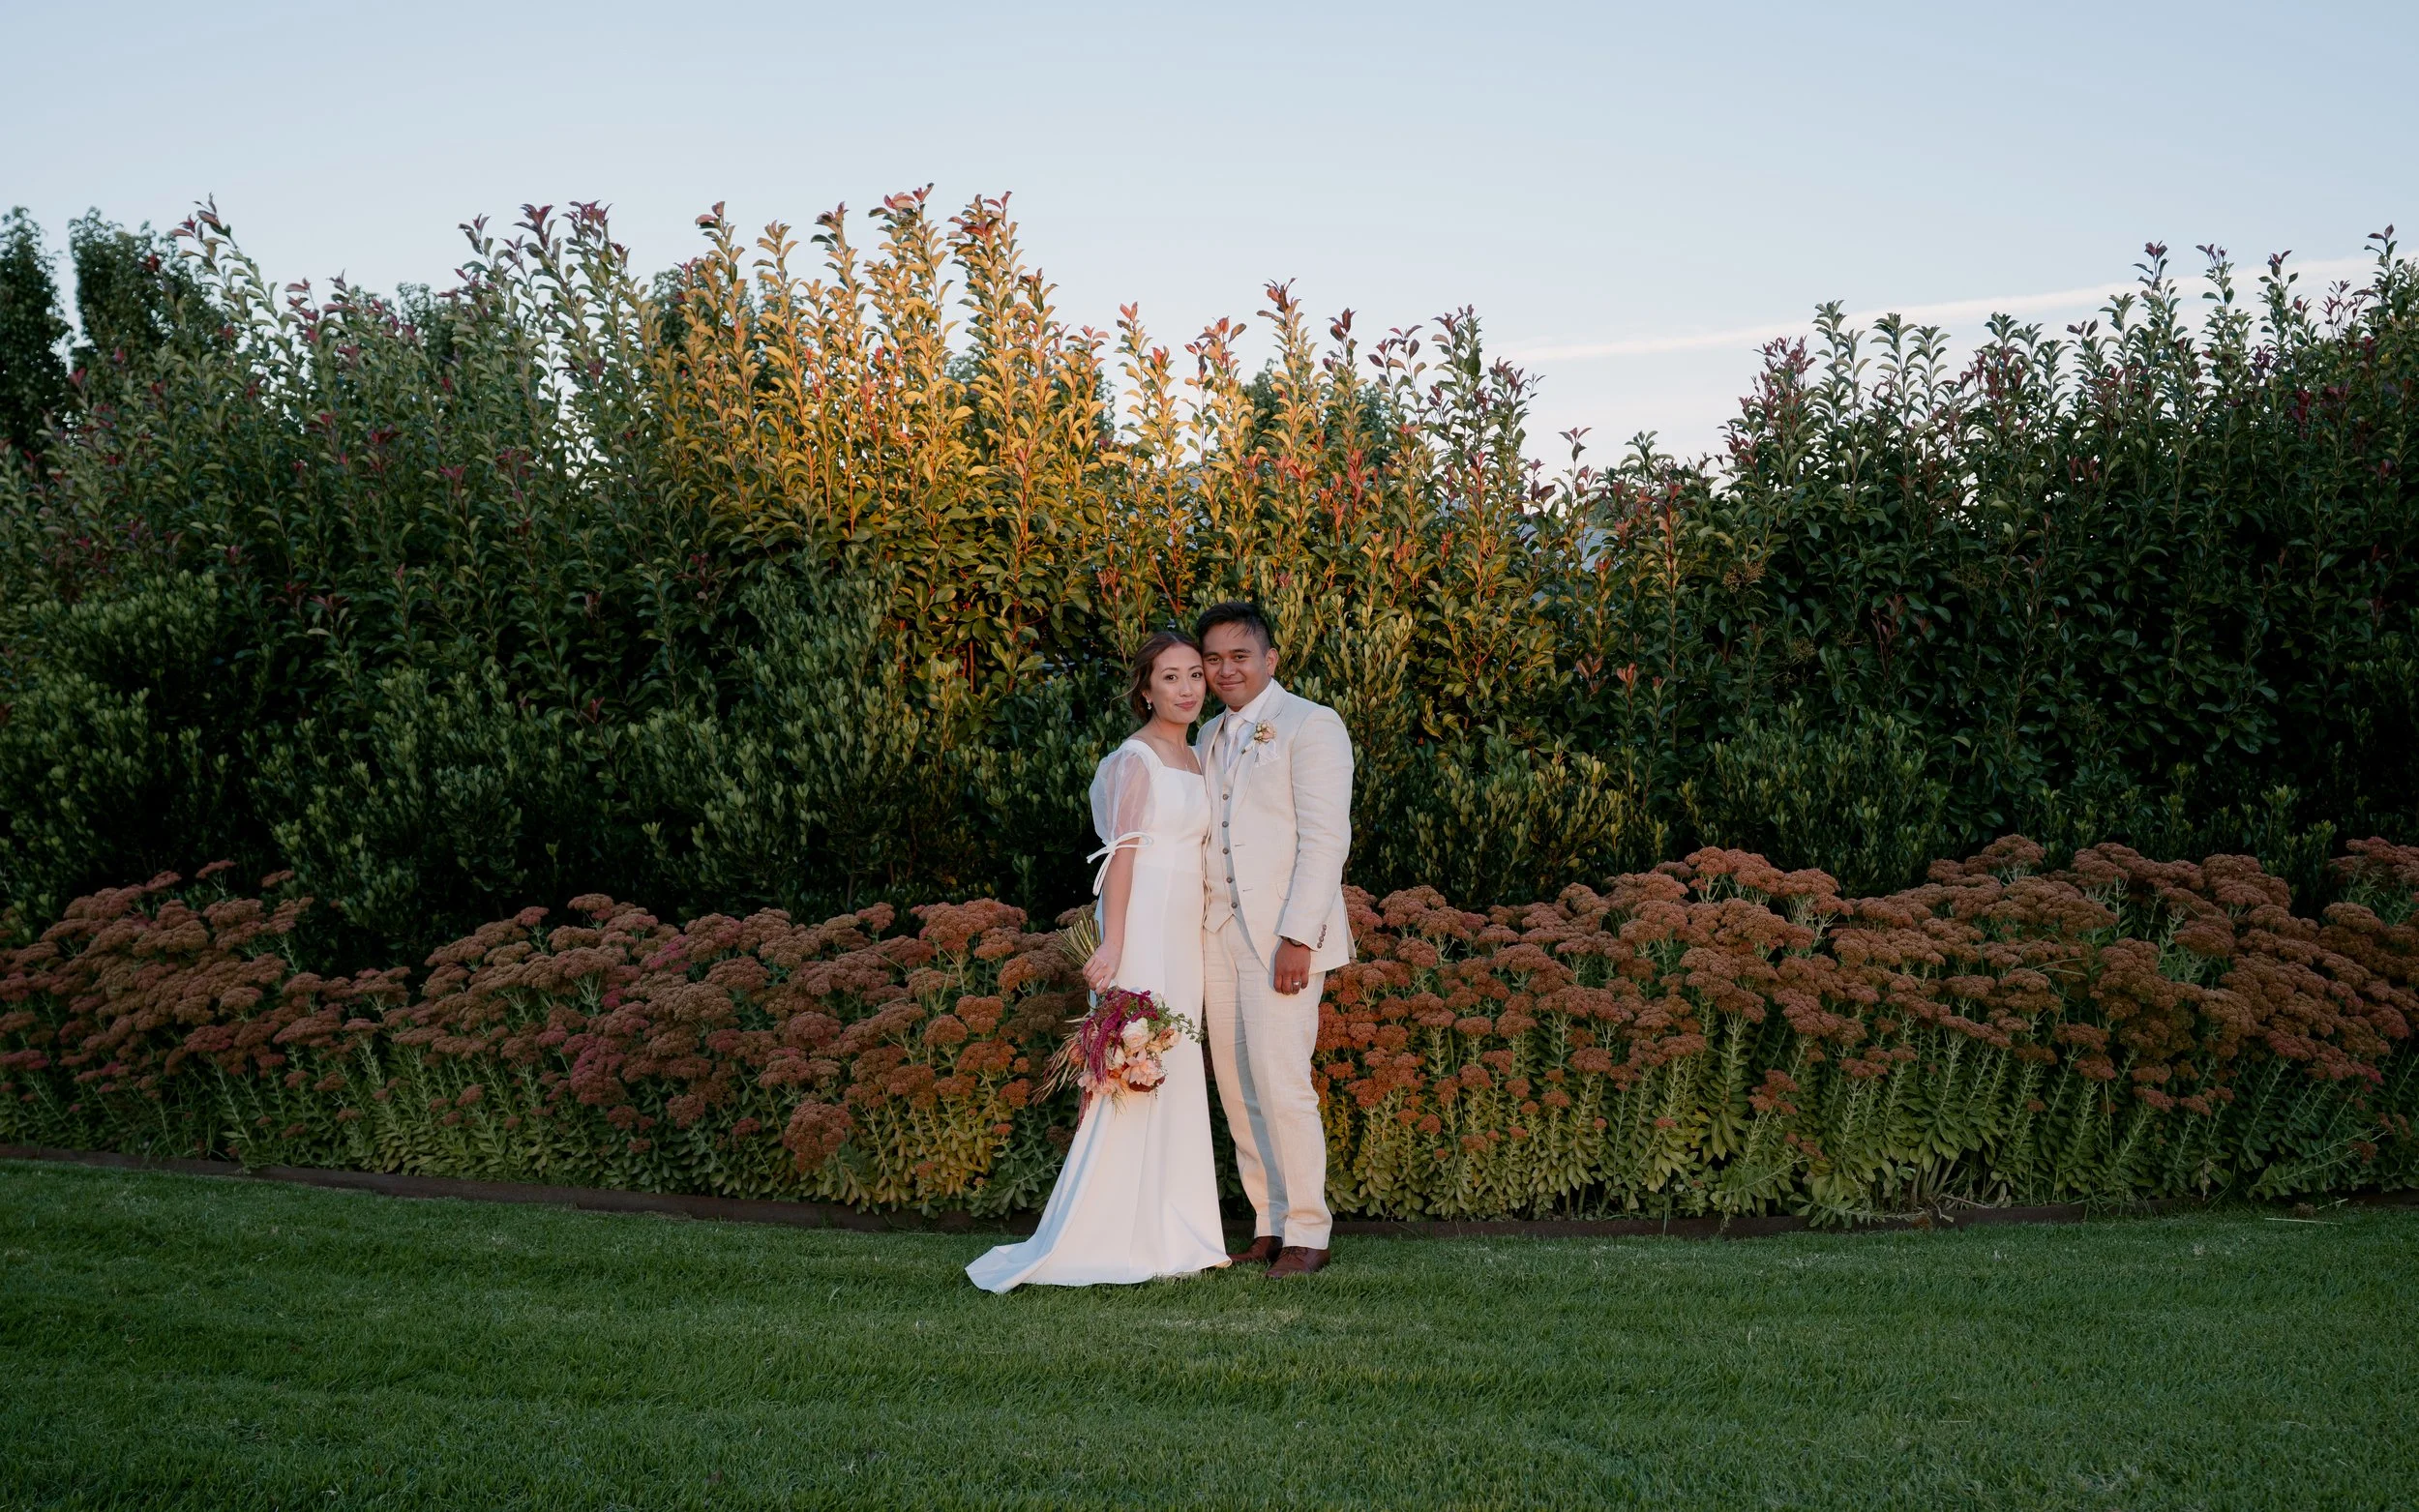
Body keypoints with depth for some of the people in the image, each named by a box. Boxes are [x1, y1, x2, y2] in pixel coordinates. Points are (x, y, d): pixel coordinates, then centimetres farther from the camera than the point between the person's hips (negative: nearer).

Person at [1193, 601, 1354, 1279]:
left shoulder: (1311, 725, -5)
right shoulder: (1208, 738, 18)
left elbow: (1325, 839, -12)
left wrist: (1297, 936, -18)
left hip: (1283, 935, -7)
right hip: (1219, 934, 7)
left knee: (1281, 1083, -8)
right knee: (1237, 1089, 7)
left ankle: (1307, 1235, 5)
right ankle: (1269, 1227, 17)